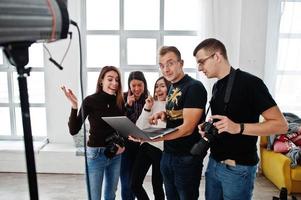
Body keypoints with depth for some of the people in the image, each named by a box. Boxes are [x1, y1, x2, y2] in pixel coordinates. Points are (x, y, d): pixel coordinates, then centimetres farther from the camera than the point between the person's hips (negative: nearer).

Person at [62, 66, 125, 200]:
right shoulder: (90, 101, -12)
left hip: (115, 154, 4)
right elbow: (73, 130, -16)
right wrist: (74, 106, -27)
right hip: (96, 153, -4)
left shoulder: (120, 101, -2)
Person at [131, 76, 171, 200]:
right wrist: (147, 109, -7)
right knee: (135, 184, 9)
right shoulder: (151, 104, 7)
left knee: (157, 186, 9)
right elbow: (140, 127, 2)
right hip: (146, 146, 5)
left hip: (160, 149, -5)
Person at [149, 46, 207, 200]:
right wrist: (163, 115, -3)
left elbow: (188, 128, -22)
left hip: (187, 158, -7)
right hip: (168, 154, 8)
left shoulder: (194, 87, -16)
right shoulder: (172, 88, 9)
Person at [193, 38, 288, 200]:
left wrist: (238, 128, -30)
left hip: (238, 169, -7)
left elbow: (280, 124, -18)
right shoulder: (217, 86, 9)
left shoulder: (250, 83, -16)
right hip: (214, 163, 7)